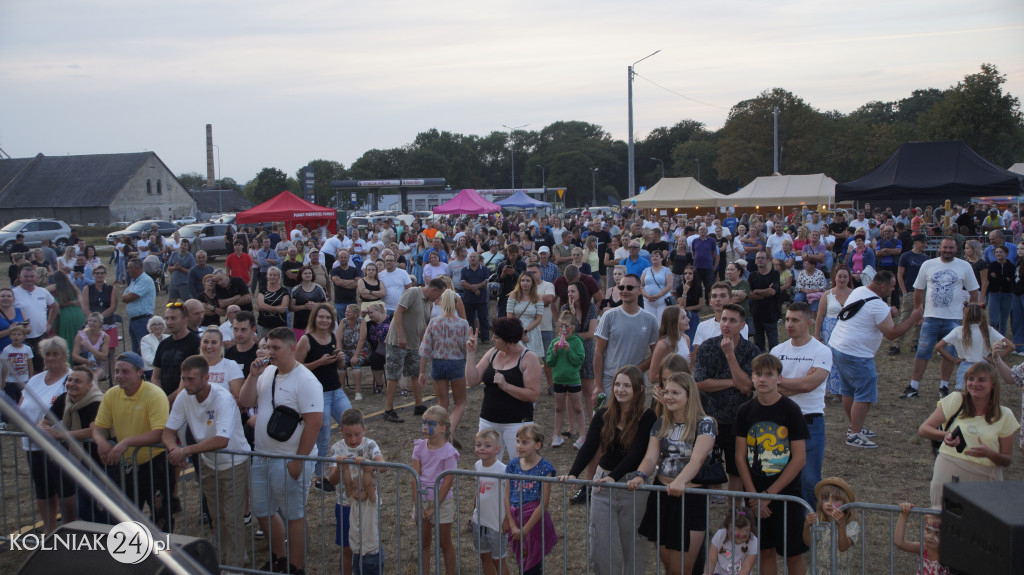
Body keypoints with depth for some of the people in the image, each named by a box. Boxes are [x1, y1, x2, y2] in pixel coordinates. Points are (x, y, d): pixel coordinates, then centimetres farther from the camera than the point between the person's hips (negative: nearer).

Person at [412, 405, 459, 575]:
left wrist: (434, 507, -15)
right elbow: (416, 476, -3)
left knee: (445, 543, 9)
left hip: (442, 501, -4)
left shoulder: (448, 451, -16)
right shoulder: (419, 447, -2)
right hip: (423, 500, 4)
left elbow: (448, 481, -16)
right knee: (424, 542, 13)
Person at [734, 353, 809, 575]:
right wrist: (753, 495, -8)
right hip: (756, 494, 3)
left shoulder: (791, 410, -8)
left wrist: (769, 494, -11)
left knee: (793, 554, 3)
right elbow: (740, 457, 2)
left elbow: (799, 458, -10)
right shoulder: (745, 411, 1)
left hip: (786, 493, -3)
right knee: (765, 551, 10)